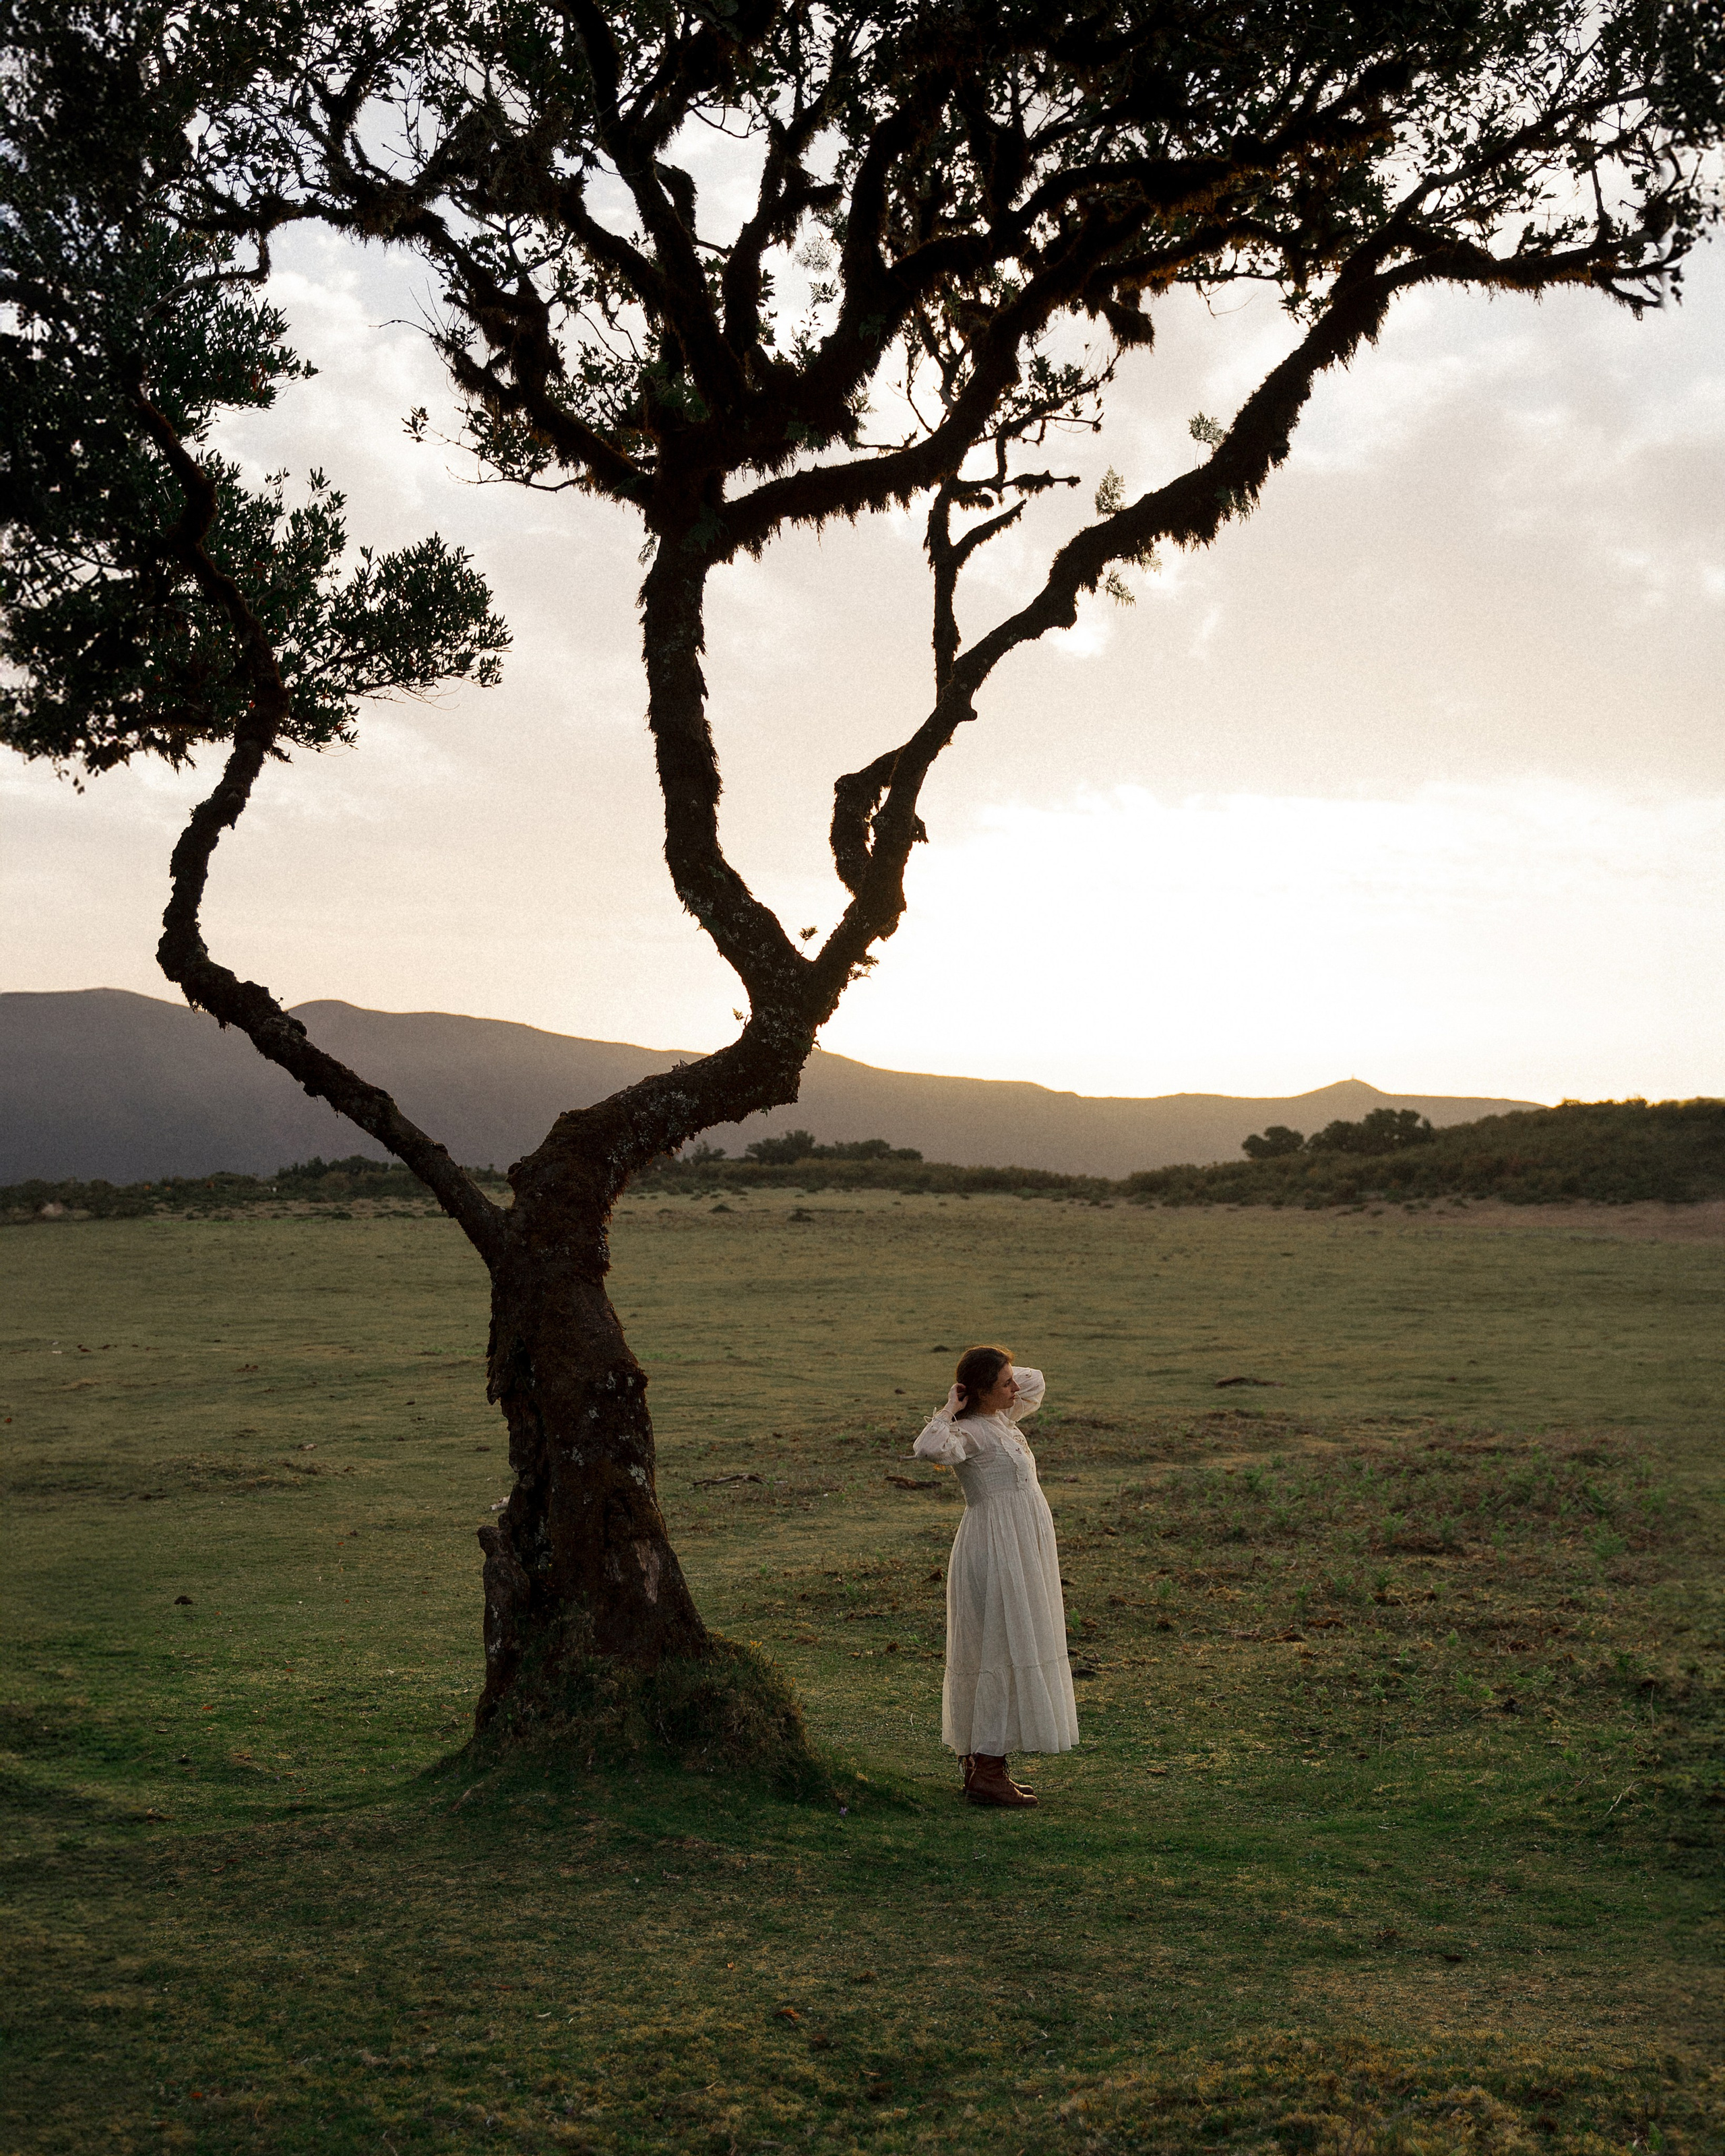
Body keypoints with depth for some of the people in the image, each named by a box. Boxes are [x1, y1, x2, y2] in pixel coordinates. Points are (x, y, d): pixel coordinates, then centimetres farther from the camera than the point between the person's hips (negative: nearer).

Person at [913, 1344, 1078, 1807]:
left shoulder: (1002, 1420, 12)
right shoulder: (967, 1432, -15)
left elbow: (1035, 1381, 29)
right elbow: (930, 1448, -38)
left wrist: (1001, 1375, 12)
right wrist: (950, 1410, -22)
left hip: (1021, 1550, 10)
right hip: (996, 1549, -10)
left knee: (1005, 1652, 13)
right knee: (1002, 1652, -8)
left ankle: (980, 1766, 21)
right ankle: (986, 1774, -4)